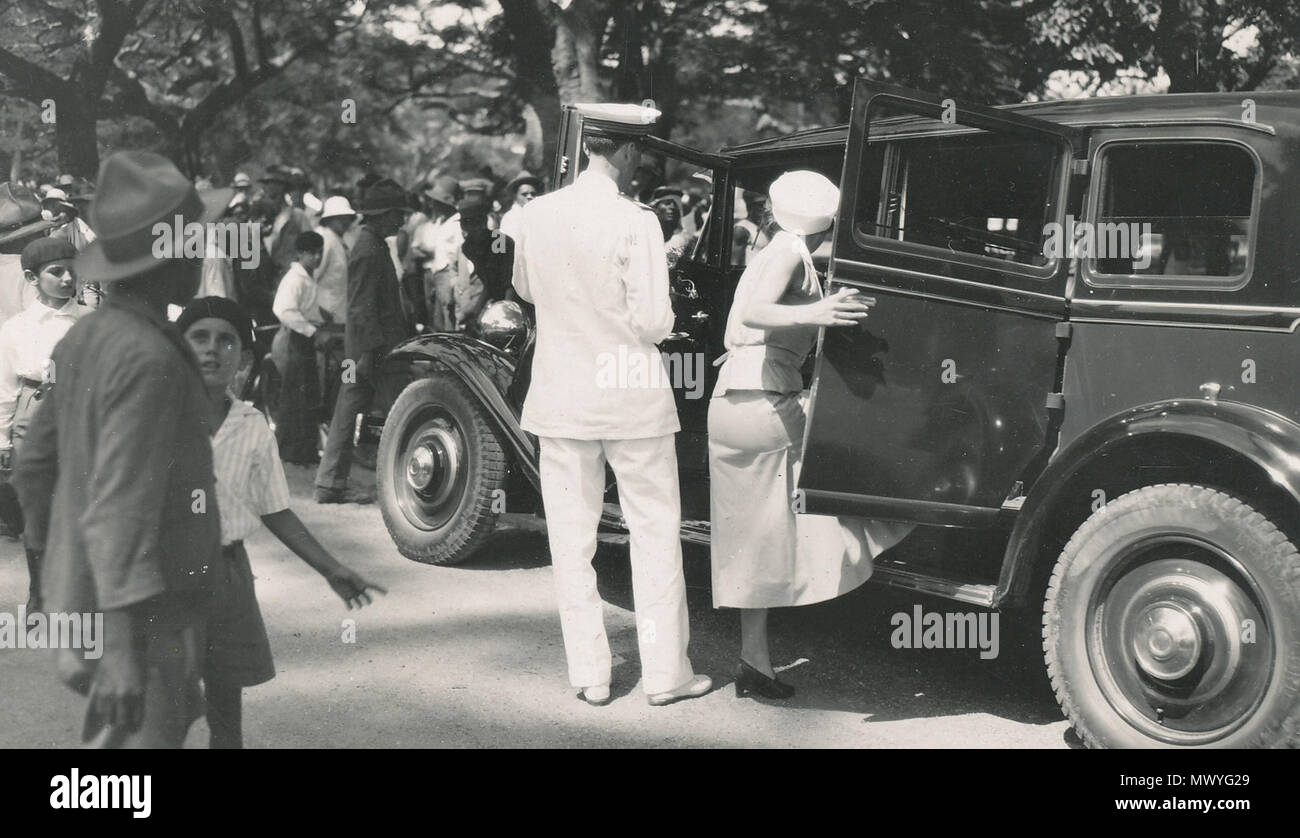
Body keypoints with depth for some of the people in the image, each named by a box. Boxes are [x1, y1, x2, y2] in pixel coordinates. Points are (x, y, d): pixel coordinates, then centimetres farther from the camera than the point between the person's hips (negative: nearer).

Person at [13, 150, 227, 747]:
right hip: (139, 610, -9)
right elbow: (121, 506, -27)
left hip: (80, 592, 9)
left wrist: (54, 559, 28)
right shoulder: (147, 358, -22)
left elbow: (34, 461, 16)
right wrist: (125, 646, -29)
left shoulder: (89, 336, 6)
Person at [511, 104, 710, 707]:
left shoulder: (535, 215, -2)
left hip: (560, 399, 4)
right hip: (632, 402, -4)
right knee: (655, 534, 8)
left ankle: (589, 675, 16)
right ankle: (665, 674, 13)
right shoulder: (634, 223, -16)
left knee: (571, 541, 11)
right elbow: (654, 324, -16)